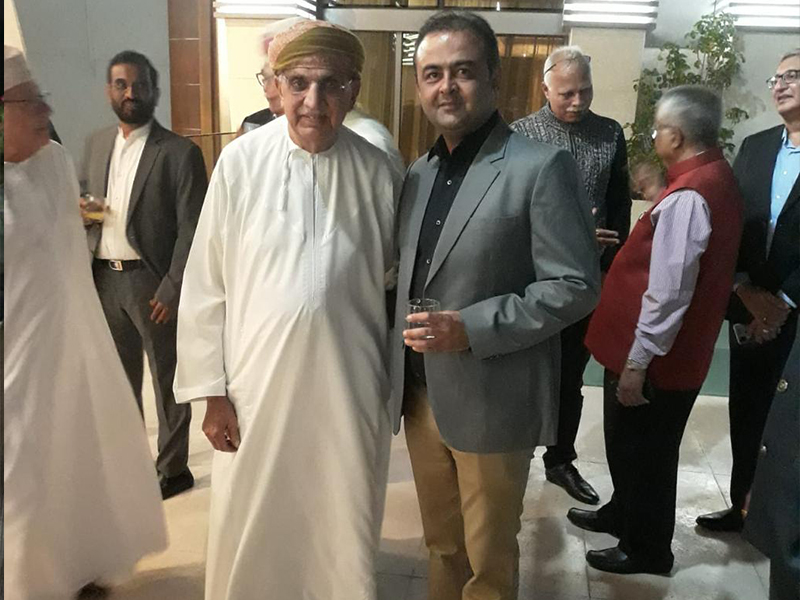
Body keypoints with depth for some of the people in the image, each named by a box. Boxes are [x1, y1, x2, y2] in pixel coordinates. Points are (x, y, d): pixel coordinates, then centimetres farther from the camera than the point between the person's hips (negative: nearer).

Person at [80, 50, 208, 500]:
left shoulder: (180, 152, -10)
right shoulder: (96, 144, 10)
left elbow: (191, 227, -13)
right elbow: (87, 202, 20)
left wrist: (172, 289, -16)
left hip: (153, 282, -6)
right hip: (104, 278, 6)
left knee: (168, 379, 8)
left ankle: (174, 469, 25)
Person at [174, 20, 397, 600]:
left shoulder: (377, 171, -4)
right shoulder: (241, 161, -8)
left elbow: (395, 278, 6)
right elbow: (206, 285, -3)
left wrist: (397, 385, 8)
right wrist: (212, 390, -2)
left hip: (350, 390, 1)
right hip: (258, 386, 0)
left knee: (344, 534, 18)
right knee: (249, 534, 15)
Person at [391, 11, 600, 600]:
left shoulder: (542, 167, -13)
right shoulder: (419, 172, 8)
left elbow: (576, 286, -15)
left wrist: (471, 329, -22)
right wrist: (400, 359, 4)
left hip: (491, 402, -6)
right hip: (420, 395, 6)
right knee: (441, 543, 23)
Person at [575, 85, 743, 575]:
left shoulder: (686, 197, -25)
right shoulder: (719, 179, 6)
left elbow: (667, 292, -27)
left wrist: (637, 361, -21)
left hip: (654, 359, -9)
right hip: (680, 352, 9)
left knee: (642, 452, 10)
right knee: (633, 445, 25)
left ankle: (647, 549, 30)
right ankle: (624, 514, 46)